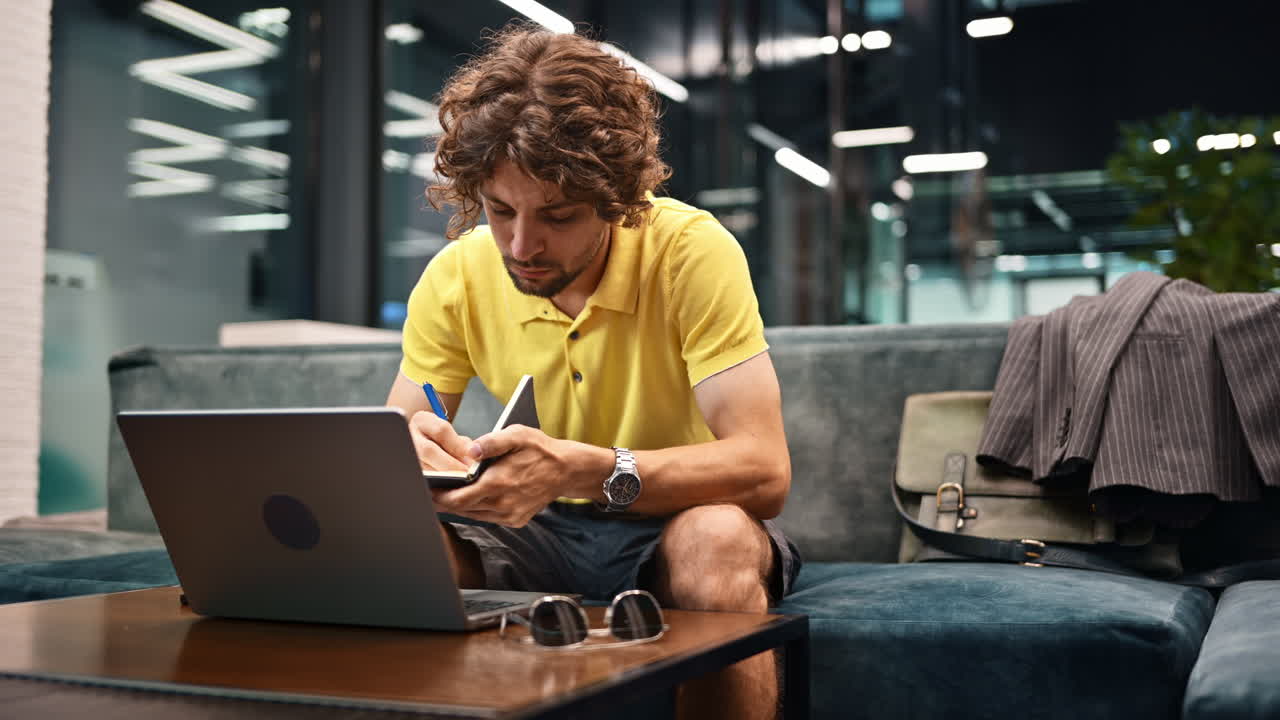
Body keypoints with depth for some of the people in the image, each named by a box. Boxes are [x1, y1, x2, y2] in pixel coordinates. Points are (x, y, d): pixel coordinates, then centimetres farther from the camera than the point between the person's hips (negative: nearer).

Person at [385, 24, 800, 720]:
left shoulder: (694, 252, -21)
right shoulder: (454, 277, -8)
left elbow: (763, 469, -28)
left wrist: (581, 470, -44)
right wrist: (408, 454, -31)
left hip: (679, 518, -2)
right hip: (542, 532, 3)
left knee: (716, 541, -37)